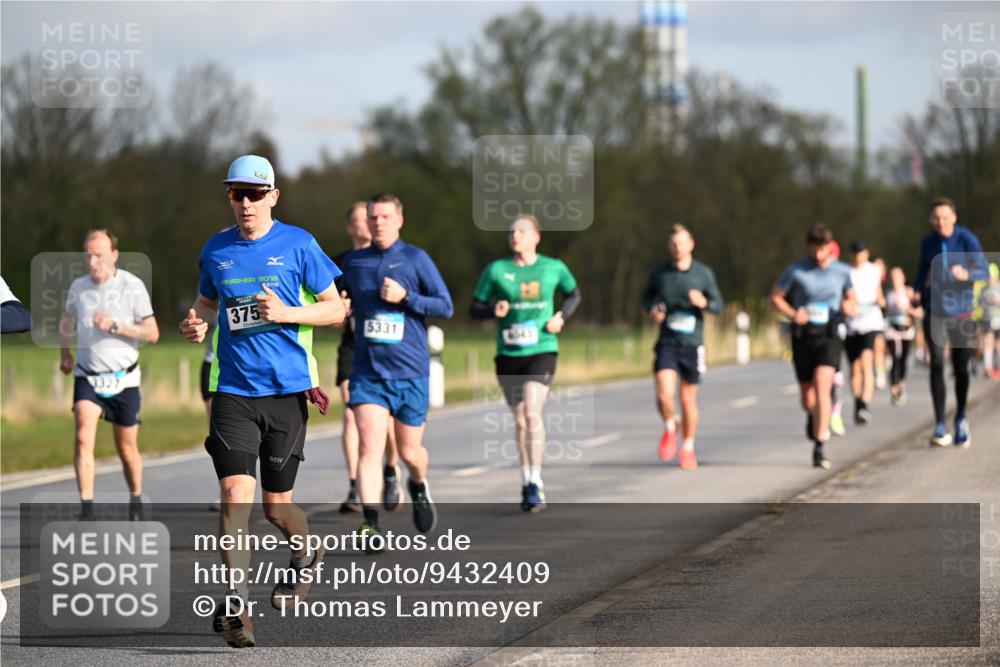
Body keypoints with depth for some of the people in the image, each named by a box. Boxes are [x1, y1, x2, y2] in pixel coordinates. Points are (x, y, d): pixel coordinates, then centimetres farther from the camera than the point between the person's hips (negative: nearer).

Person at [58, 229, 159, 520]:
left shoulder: (132, 286, -9)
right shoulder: (78, 287, 2)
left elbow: (152, 333, -11)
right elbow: (67, 318, 25)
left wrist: (115, 326, -21)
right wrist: (65, 352, 16)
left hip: (123, 378, -2)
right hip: (87, 376, 2)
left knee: (127, 449, 8)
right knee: (83, 438, -19)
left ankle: (136, 500, 33)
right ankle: (86, 509, -21)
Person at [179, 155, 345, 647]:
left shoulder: (297, 245, -1)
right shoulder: (216, 250, 8)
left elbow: (335, 309, 3)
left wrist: (287, 313, -13)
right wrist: (195, 323, 3)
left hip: (287, 387, -2)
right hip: (232, 389, 2)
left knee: (276, 504, 6)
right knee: (235, 491, -16)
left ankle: (306, 555, 40)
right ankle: (235, 606, -18)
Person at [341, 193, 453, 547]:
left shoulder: (416, 259, -1)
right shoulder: (353, 262, 9)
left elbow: (446, 306, -3)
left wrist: (405, 297, -15)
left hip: (410, 371, -1)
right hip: (368, 371, 1)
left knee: (409, 451, 9)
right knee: (369, 445, -15)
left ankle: (419, 486, 43)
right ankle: (370, 524, -19)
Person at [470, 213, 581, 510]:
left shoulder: (554, 268, 2)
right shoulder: (496, 270, 0)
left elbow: (574, 294, 20)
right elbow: (474, 308, 5)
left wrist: (561, 316, 2)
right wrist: (493, 310, -17)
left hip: (542, 350, -2)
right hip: (508, 354, 2)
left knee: (532, 412, -19)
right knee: (520, 420, 9)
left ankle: (535, 483, -13)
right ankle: (527, 481, 25)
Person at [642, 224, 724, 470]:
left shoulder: (703, 273, -1)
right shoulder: (659, 273, 2)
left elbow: (718, 306, 2)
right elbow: (647, 297, 17)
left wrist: (704, 303, -20)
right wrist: (652, 310, -6)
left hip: (692, 344, 0)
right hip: (667, 342, 0)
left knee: (688, 399, 7)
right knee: (664, 395, -17)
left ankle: (688, 448, 27)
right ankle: (670, 428, 16)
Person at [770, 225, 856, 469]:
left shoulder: (842, 272, 2)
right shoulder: (796, 270, -2)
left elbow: (851, 298, 18)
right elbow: (775, 297, 5)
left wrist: (849, 307, -7)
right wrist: (793, 313, -14)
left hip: (830, 336, -1)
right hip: (803, 336, 1)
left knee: (821, 387, -21)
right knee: (807, 398, 9)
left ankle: (819, 449, -21)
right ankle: (814, 417, 48)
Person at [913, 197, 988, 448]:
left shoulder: (967, 239, -8)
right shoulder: (928, 243, 3)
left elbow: (983, 269, -16)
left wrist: (966, 274, -36)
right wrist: (918, 290, 7)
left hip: (961, 313, -1)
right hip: (935, 312, 1)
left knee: (961, 369, 4)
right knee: (937, 364, -15)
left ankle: (961, 420, 32)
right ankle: (940, 428, -17)